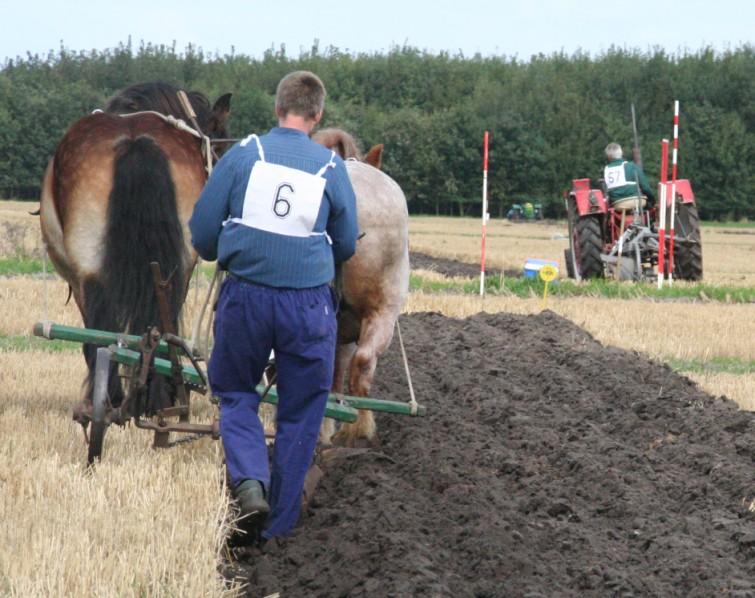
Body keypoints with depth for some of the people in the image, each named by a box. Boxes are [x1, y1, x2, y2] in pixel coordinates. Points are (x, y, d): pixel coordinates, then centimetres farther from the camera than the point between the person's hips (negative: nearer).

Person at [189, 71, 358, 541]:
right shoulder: (332, 167, -1)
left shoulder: (243, 155, -3)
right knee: (300, 414, 13)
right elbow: (347, 247, 8)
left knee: (235, 392, 20)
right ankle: (280, 525, 15)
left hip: (245, 298, 0)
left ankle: (249, 478, -5)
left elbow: (201, 234, -1)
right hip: (309, 304, 0)